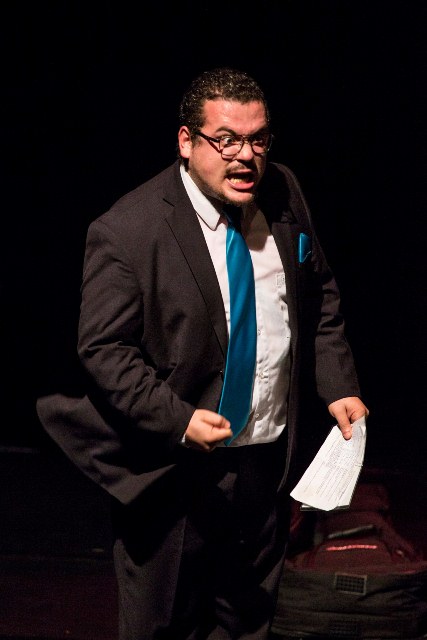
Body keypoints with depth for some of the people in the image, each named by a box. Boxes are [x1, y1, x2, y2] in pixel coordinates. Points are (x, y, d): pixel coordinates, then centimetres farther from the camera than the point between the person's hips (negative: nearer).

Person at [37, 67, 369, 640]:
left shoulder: (284, 194, -1)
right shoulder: (126, 231, -19)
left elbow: (319, 298, 10)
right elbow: (103, 351, -16)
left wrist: (338, 387, 1)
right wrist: (179, 420, -25)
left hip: (271, 458, 5)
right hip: (175, 471, -5)